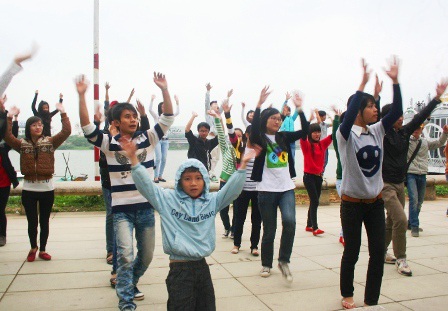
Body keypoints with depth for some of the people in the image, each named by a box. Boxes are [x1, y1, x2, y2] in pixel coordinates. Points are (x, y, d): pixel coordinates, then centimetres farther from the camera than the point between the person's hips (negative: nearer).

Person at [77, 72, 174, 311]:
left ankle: (130, 283, 43)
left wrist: (164, 90, -15)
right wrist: (81, 96, -21)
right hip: (121, 209, -3)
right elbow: (87, 127, -13)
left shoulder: (148, 138, 2)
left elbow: (167, 119, -5)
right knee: (126, 255, -14)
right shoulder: (108, 143, -2)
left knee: (146, 255, 15)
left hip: (146, 207, 3)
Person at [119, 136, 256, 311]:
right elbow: (145, 184, -11)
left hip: (202, 266, 4)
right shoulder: (167, 199, -5)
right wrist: (133, 158, -21)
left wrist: (243, 165, -14)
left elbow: (232, 189, -2)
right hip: (179, 268, -4)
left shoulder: (212, 201, 4)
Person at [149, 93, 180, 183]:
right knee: (158, 158, -13)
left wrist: (177, 102, -6)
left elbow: (177, 113, 2)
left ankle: (160, 176, 12)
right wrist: (152, 100, -26)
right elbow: (150, 110, -16)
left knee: (164, 159, 2)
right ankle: (156, 177, -6)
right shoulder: (156, 116, 1)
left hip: (165, 140, 4)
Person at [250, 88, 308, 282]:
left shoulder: (284, 137, 10)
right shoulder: (259, 138, -3)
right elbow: (254, 129, -24)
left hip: (287, 188, 3)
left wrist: (299, 109, -6)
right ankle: (266, 264, 27)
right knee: (269, 230, 5)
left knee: (289, 221, -19)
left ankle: (284, 261, 0)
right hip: (267, 190, -3)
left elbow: (305, 131, 1)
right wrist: (259, 104, -28)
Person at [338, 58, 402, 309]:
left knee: (378, 252, 4)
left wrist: (395, 81, -13)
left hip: (376, 202, 5)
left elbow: (397, 111, -5)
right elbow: (349, 115, -33)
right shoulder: (346, 134, -13)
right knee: (352, 252, 8)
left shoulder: (377, 131, 3)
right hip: (352, 203, -5)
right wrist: (363, 84, -34)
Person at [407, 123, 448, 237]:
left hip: (422, 175, 5)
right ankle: (414, 226, -13)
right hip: (410, 173, -5)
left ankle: (411, 223, 26)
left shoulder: (425, 142, 13)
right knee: (414, 199, -17)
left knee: (420, 201, 11)